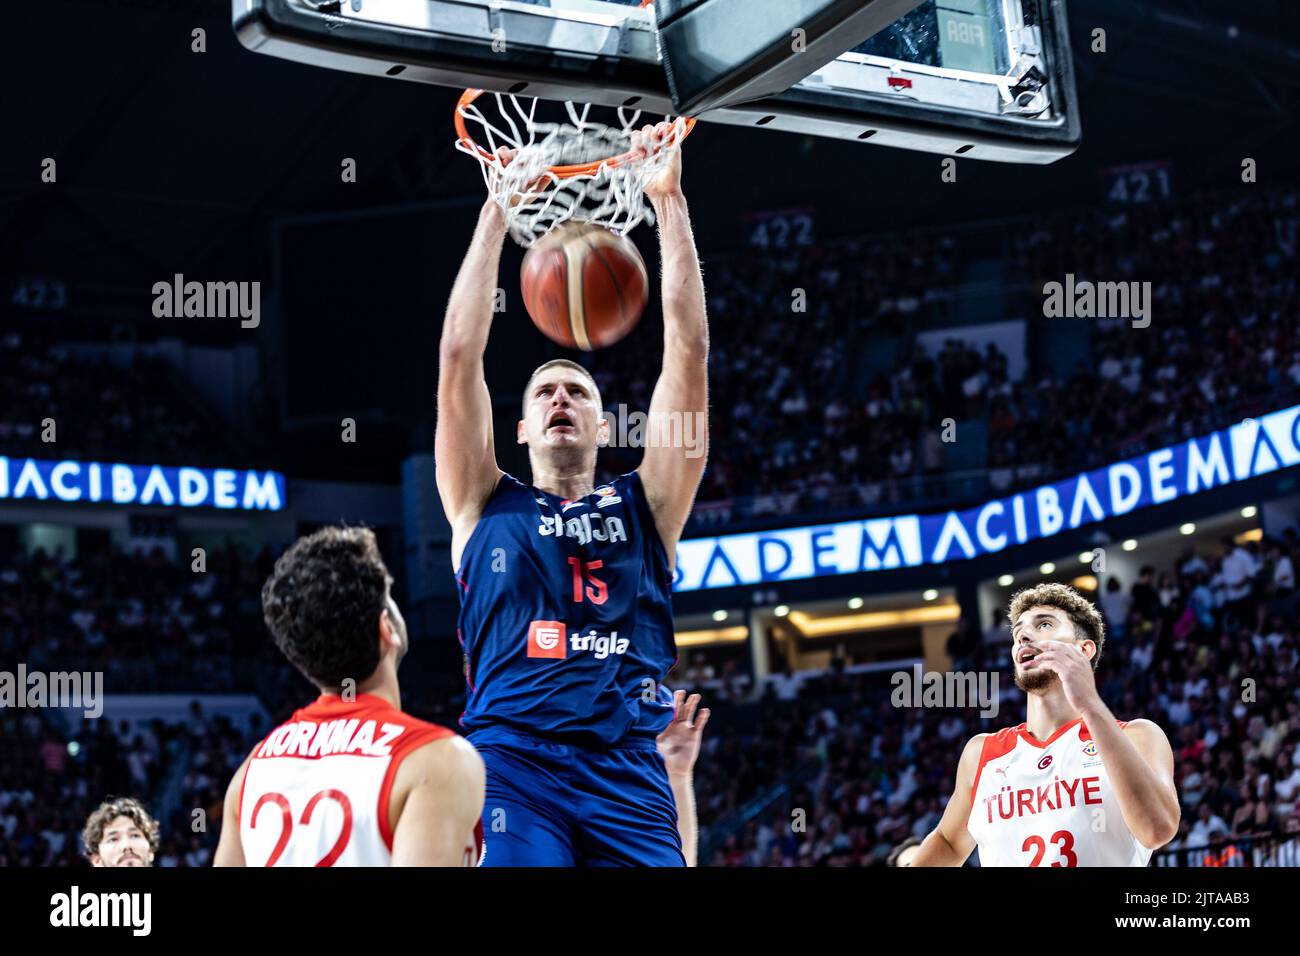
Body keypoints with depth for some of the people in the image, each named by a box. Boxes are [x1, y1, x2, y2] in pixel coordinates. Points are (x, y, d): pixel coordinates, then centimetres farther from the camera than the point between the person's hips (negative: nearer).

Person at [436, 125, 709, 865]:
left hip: (631, 771, 2)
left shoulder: (645, 509, 21)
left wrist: (670, 203, 11)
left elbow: (689, 356, 14)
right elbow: (460, 358, 11)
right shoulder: (487, 506, 20)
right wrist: (497, 211, 11)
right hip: (512, 760, -1)